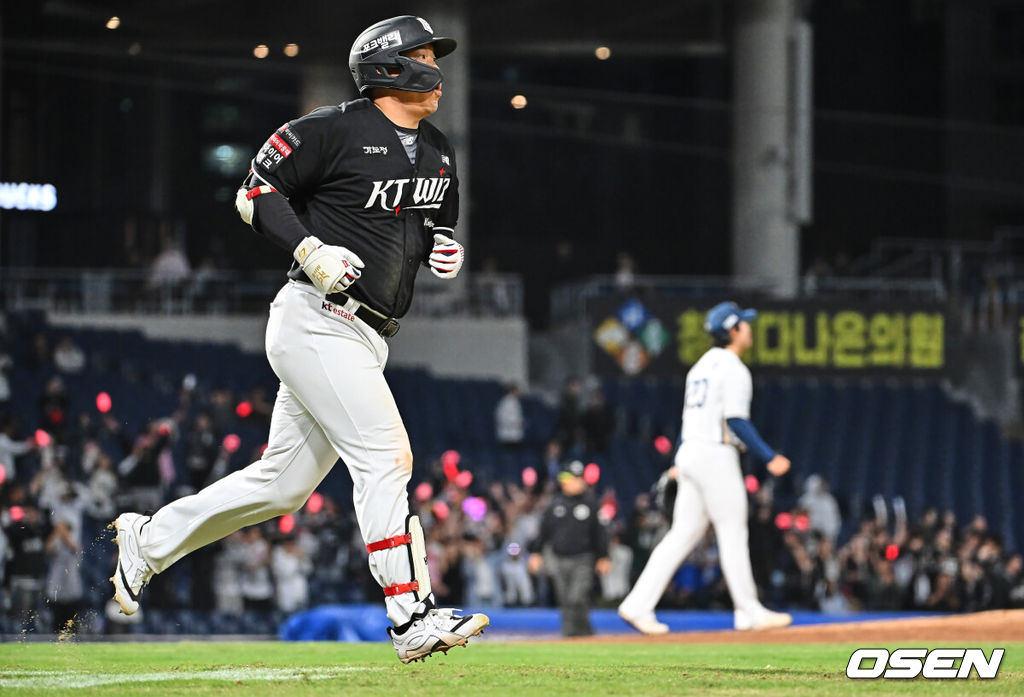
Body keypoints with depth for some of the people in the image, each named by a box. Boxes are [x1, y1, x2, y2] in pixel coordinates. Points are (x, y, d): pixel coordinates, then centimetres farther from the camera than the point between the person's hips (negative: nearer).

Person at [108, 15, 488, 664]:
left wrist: (446, 250, 3)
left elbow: (438, 232, 27)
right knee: (385, 457, -17)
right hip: (316, 322, -9)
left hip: (365, 338, 9)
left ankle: (149, 539, 26)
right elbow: (257, 192, -5)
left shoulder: (439, 152, 16)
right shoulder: (335, 129, -8)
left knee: (283, 482, 11)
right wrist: (309, 250, -18)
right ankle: (412, 618, -19)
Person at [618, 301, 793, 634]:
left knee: (683, 534, 6)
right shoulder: (732, 369, -11)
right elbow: (736, 421, -18)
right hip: (716, 455, -9)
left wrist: (679, 462, 25)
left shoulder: (702, 365, 17)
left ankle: (638, 605, -1)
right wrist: (770, 458, -16)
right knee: (733, 532, -1)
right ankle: (748, 612, 4)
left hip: (690, 455, 9)